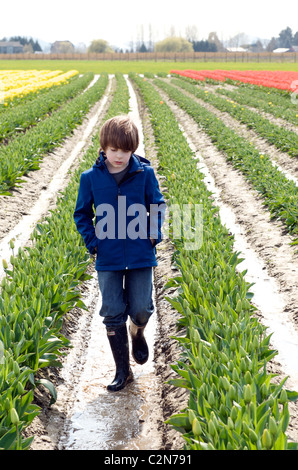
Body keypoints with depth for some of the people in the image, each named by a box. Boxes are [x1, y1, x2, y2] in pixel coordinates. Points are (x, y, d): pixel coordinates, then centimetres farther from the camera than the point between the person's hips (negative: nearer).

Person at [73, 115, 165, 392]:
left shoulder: (145, 174, -6)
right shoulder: (91, 178, -4)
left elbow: (157, 206, 7)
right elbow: (82, 213, 8)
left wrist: (154, 234, -6)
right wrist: (92, 240, -4)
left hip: (141, 255, -1)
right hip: (108, 258, 1)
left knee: (141, 310, 2)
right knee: (113, 314, 5)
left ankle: (137, 333, 40)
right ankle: (123, 371, 18)